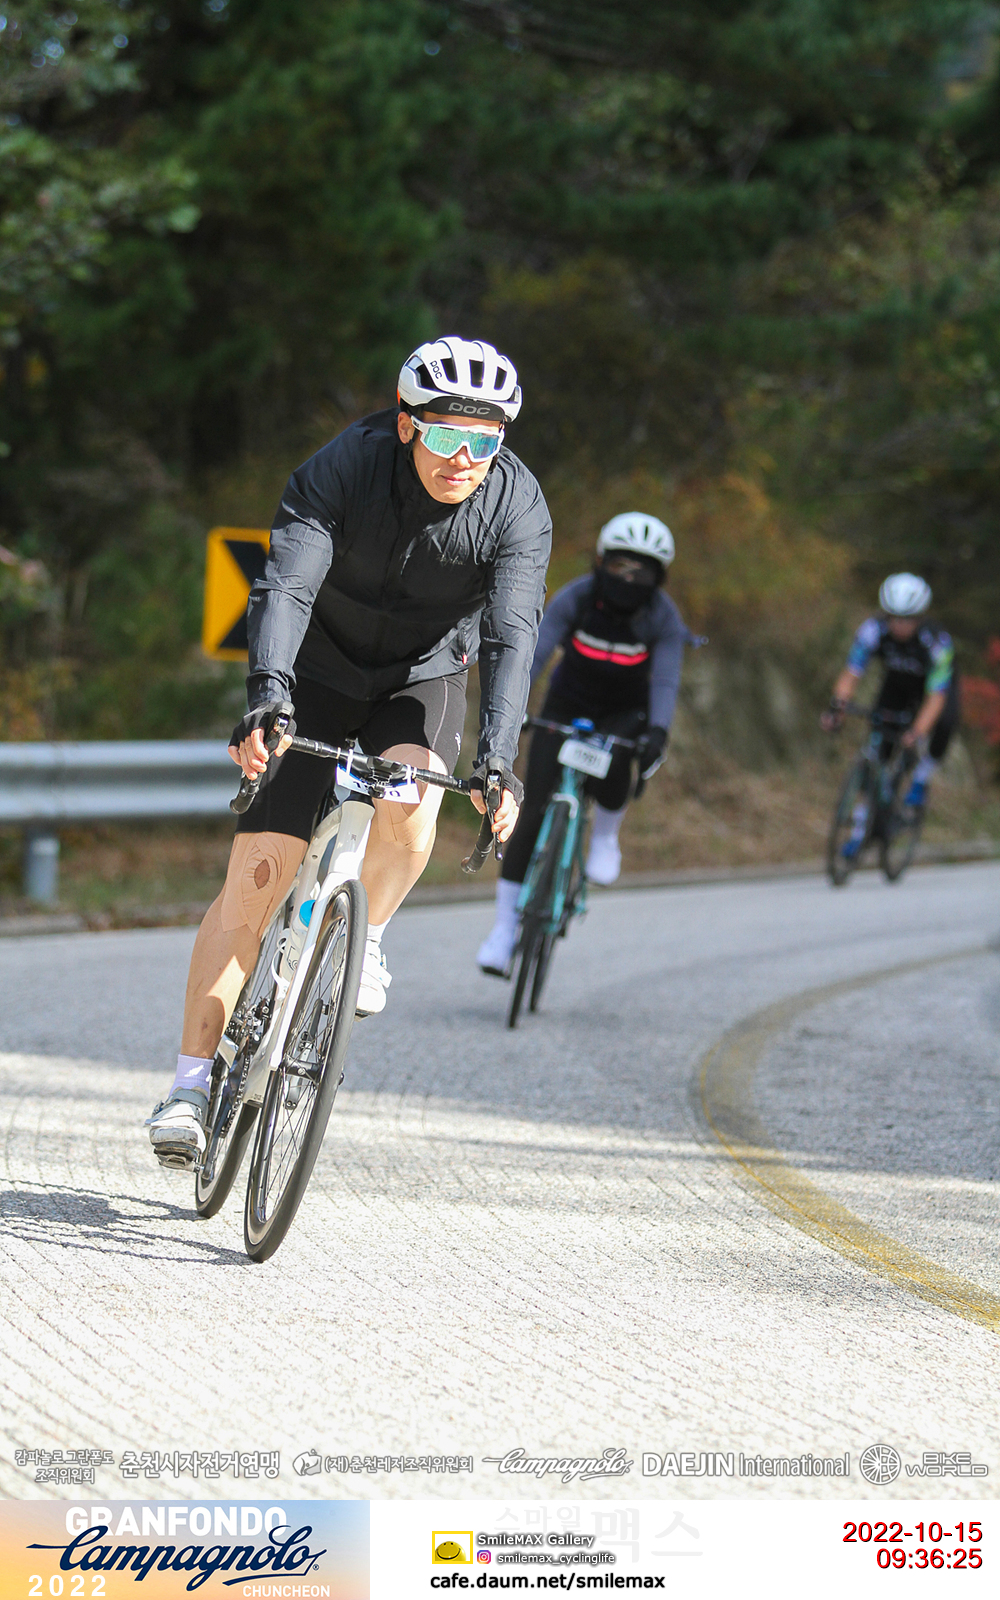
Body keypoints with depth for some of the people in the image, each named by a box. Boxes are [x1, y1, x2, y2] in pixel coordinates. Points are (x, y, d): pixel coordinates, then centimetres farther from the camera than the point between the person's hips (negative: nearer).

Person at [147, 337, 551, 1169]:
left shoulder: (518, 506, -23)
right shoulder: (342, 469, -26)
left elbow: (512, 638, -31)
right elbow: (285, 586, -36)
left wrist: (497, 758, -44)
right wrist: (266, 695, -53)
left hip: (423, 679, 1)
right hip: (319, 675, -1)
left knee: (410, 818, -31)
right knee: (255, 879, -10)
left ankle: (364, 938, 2)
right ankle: (192, 1085, -1)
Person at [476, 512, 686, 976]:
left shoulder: (663, 618, -19)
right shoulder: (576, 598, -19)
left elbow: (665, 681, -28)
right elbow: (535, 654, -26)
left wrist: (657, 731, -47)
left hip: (623, 715, 0)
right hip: (566, 707, 0)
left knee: (612, 775, -34)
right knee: (534, 810, -11)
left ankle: (605, 834, 1)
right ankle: (505, 924, -5)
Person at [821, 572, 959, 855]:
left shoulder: (937, 643, -36)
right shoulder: (873, 631, -30)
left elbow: (936, 698, -40)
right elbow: (851, 675, -29)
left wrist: (918, 732, -54)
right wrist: (837, 706, -47)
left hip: (935, 686, -2)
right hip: (897, 684, 2)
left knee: (944, 724, -34)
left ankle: (920, 781, -9)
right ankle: (860, 829, -1)